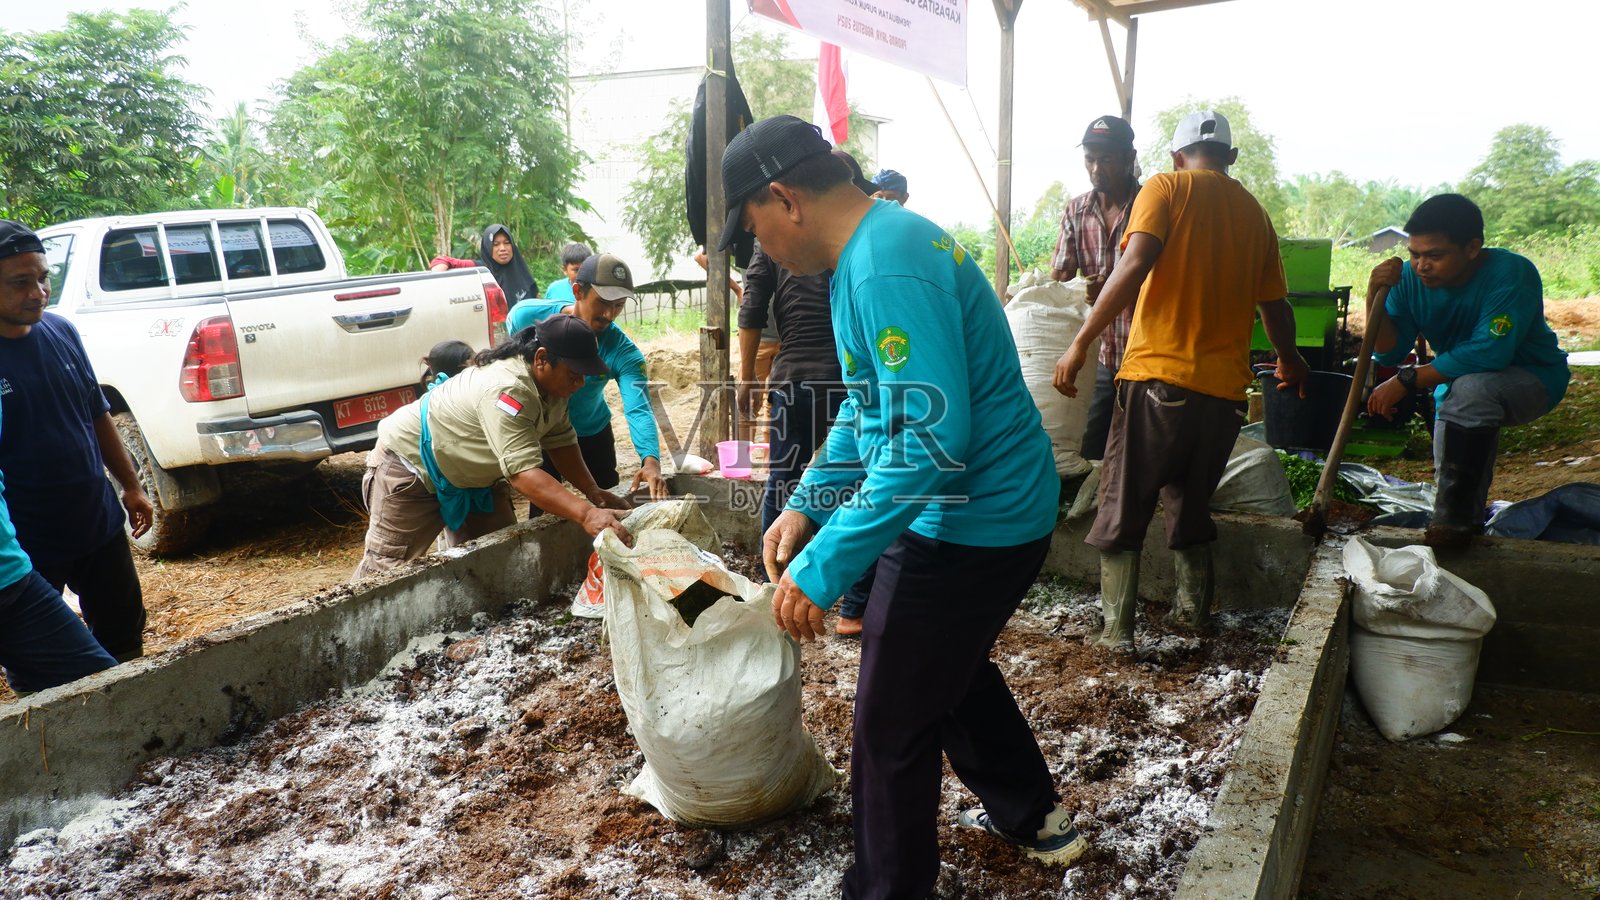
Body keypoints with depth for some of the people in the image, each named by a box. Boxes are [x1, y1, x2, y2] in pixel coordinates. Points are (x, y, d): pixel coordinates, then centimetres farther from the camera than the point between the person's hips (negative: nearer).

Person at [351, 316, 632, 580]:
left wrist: (593, 492, -16)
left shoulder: (552, 382, -10)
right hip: (410, 465, -9)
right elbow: (523, 472, -44)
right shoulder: (508, 390, -38)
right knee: (387, 567, -7)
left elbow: (560, 442, -2)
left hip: (473, 474, 9)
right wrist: (585, 514, -52)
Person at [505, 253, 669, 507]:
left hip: (591, 436, 1)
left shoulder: (624, 352, -26)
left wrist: (651, 461, -55)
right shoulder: (527, 316, -23)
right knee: (542, 511, 7)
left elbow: (639, 409, -37)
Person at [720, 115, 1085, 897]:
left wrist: (823, 568, -29)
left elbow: (928, 441, -32)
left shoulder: (887, 269, -25)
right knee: (949, 667, 29)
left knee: (892, 723, 5)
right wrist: (807, 504, 10)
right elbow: (869, 406, 16)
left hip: (969, 525, -10)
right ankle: (1034, 817, 48)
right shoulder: (877, 245, 8)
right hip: (995, 509, 10)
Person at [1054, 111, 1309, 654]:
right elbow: (1275, 308, 19)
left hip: (1159, 376, -5)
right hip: (1225, 388, 5)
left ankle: (1117, 629, 1)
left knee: (1123, 508, 5)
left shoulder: (1166, 189, 1)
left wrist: (1080, 344, -17)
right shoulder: (1255, 215, 14)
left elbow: (1134, 267, -17)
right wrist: (1288, 360, 39)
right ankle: (1193, 614, 26)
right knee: (1191, 506, 22)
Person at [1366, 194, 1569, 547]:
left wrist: (1407, 381, -40)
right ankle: (1467, 517, 48)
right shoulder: (1411, 278, -15)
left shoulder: (1512, 274, -30)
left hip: (1533, 379, -6)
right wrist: (1376, 299, -31)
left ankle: (1454, 518, -26)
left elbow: (1489, 353, -39)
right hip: (1460, 385, 6)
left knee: (1470, 389, -37)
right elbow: (1390, 353, -16)